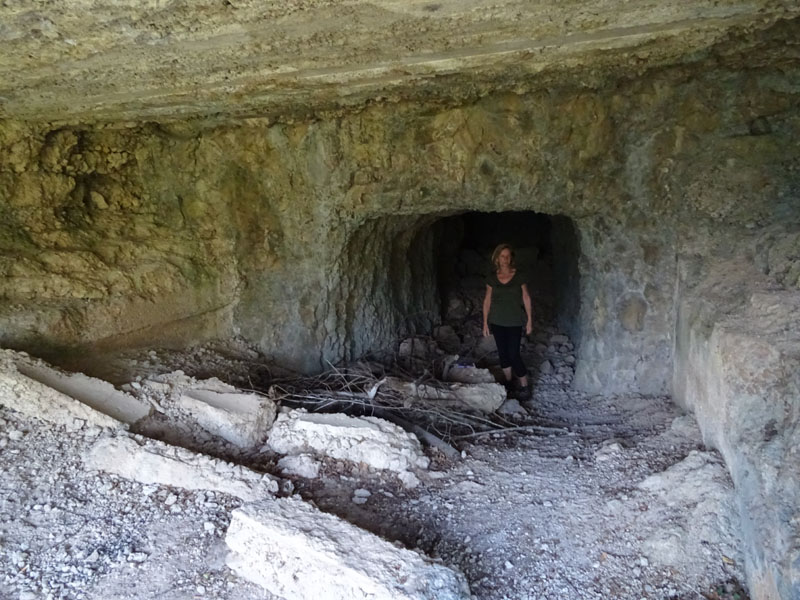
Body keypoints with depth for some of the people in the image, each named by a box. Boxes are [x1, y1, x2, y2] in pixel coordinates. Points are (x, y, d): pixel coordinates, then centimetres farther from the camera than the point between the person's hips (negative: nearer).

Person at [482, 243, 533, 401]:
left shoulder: (518, 276, -7)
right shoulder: (491, 278, -2)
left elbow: (526, 298, -1)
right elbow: (487, 300, 4)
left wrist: (529, 320, -2)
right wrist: (485, 322, 3)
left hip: (514, 322, -3)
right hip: (497, 322, 3)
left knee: (514, 354, -6)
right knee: (503, 352, 12)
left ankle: (524, 386, 7)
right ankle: (508, 381, 30)